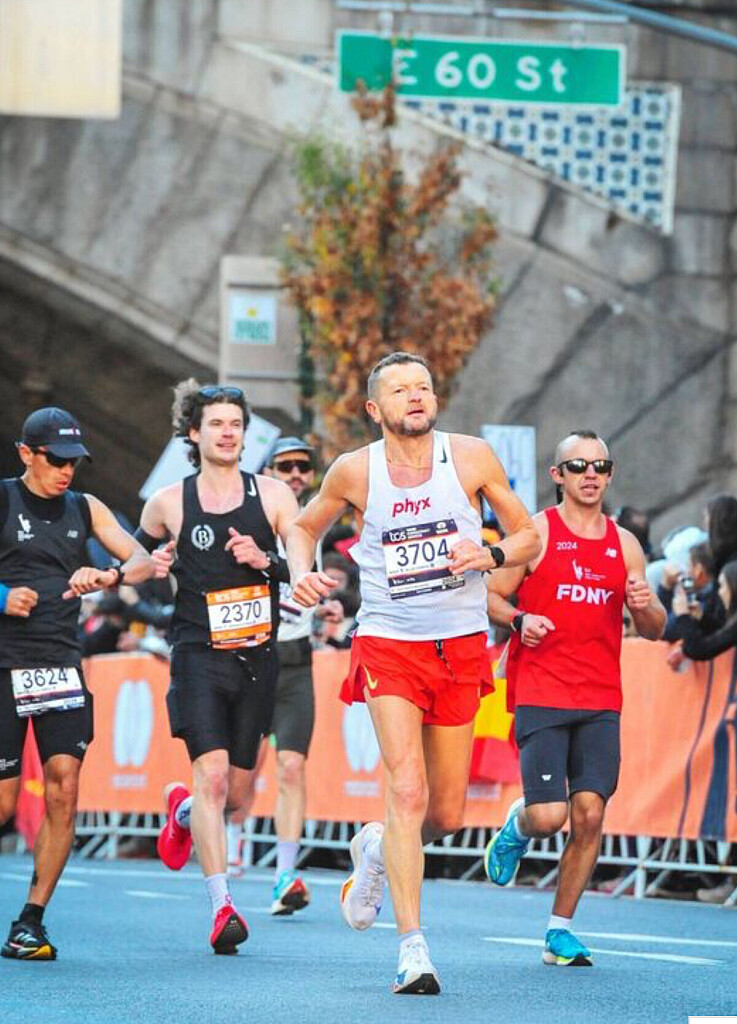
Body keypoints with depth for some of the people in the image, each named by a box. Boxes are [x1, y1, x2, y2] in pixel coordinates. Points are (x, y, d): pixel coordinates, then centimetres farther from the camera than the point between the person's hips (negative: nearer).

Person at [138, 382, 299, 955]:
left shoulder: (273, 495, 6)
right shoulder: (168, 504, 4)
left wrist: (266, 560, -15)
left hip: (258, 657, 2)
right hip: (199, 654, -2)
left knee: (234, 795, 8)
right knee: (211, 774, -19)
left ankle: (182, 810, 44)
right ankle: (222, 906, -21)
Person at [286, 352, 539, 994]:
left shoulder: (471, 458, -2)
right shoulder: (355, 472, -3)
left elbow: (528, 535, 7)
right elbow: (305, 527, 16)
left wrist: (489, 555, -14)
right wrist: (302, 574, -5)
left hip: (461, 647, 2)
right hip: (388, 645, -2)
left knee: (446, 815, 7)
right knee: (408, 790, -18)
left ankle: (376, 849, 40)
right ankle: (413, 948, -17)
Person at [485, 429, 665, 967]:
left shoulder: (624, 544, 12)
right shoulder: (535, 533, 0)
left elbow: (654, 630, 16)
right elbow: (490, 596, 4)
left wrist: (646, 606, -7)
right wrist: (519, 620, -17)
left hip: (601, 701, 4)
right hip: (541, 696, -4)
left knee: (589, 813, -6)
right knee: (549, 816, -13)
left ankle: (561, 929, 6)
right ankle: (517, 825, 25)